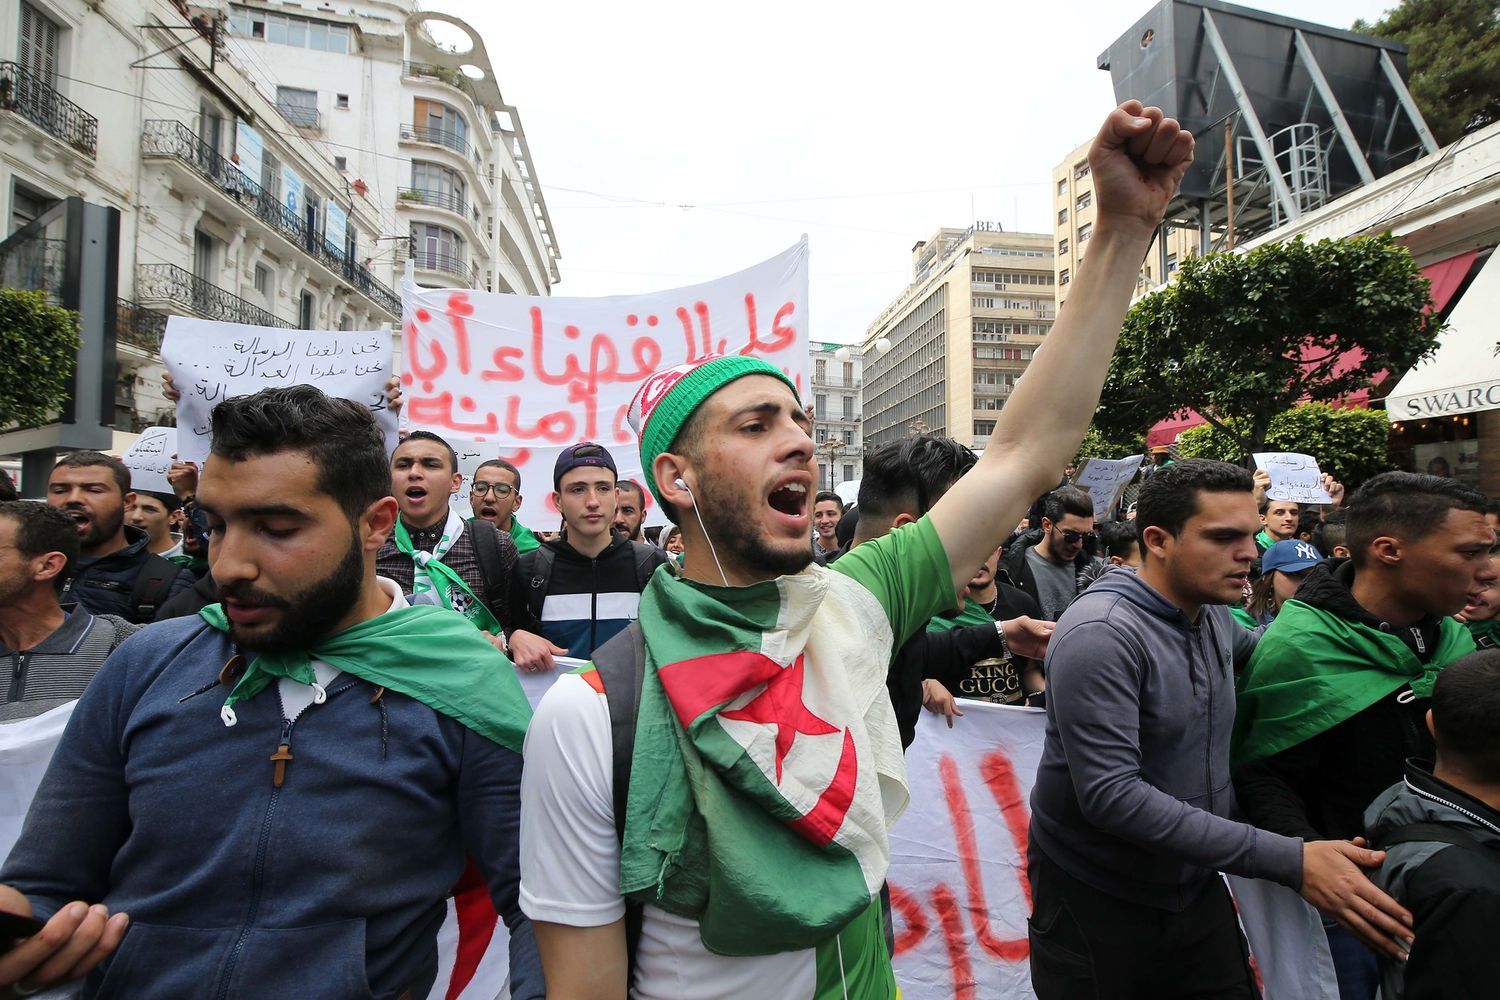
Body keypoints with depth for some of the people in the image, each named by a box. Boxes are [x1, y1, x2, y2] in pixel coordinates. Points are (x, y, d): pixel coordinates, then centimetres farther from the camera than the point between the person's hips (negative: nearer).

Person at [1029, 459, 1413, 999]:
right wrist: (1288, 859, -29)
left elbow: (1252, 650, 25)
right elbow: (1111, 796, -30)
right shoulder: (1100, 634, -26)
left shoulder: (1214, 617, 0)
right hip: (1097, 902, -6)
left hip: (1197, 888, 7)